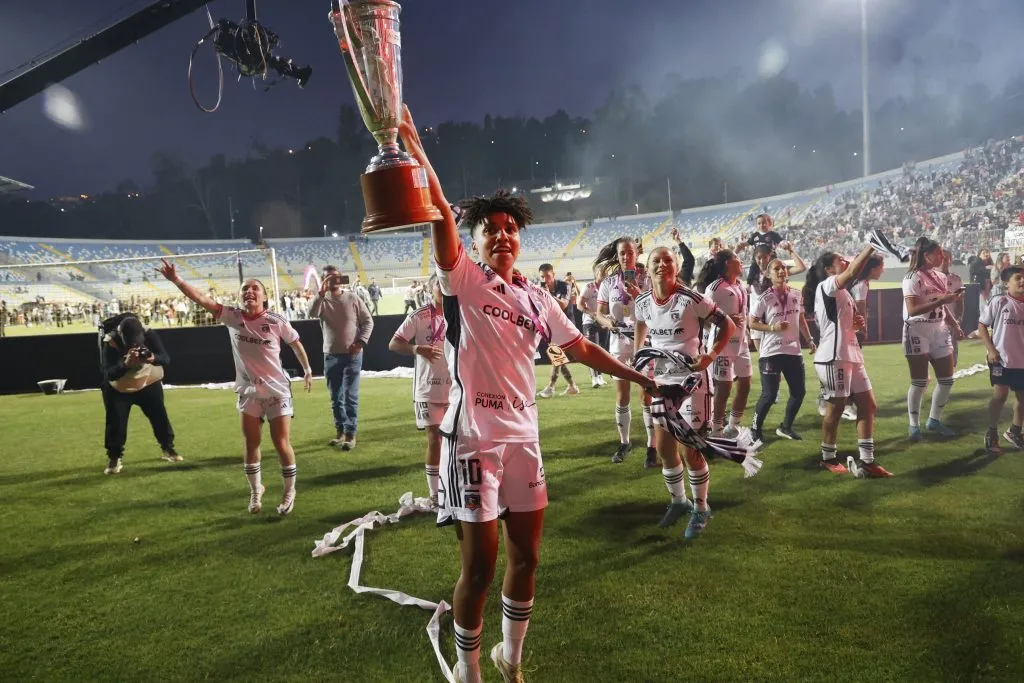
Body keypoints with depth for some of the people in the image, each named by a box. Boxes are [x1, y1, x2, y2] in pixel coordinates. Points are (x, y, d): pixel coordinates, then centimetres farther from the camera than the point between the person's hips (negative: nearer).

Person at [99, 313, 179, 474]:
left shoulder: (149, 335, -22)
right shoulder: (110, 343, -26)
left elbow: (166, 359, -25)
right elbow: (109, 374, -30)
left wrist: (153, 359, -47)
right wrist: (126, 364, -47)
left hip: (149, 384, 2)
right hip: (119, 389, -2)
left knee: (160, 417, 6)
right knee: (116, 423, -5)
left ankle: (168, 450, 23)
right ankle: (114, 458, 10)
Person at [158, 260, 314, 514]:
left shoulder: (276, 321, -13)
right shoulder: (232, 317, -6)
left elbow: (296, 343, 2)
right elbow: (202, 298, -13)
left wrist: (307, 369, 10)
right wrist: (176, 280, -24)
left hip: (277, 391, -3)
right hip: (248, 391, 3)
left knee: (281, 443, 2)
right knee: (252, 443, 12)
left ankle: (289, 492, 21)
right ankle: (256, 490, 32)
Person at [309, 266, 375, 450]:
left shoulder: (353, 299, -2)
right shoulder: (322, 301, 1)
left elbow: (368, 321, 1)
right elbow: (312, 313, -21)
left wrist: (361, 342, -11)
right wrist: (321, 292, -23)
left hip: (352, 354, -2)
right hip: (331, 355, 3)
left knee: (350, 397, -1)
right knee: (336, 398, 11)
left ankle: (350, 434, 5)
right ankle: (340, 431, 24)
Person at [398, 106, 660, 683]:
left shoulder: (537, 300, 10)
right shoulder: (463, 280, -5)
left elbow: (582, 348, 16)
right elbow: (440, 216, -19)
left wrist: (640, 378, 16)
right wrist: (413, 145, -29)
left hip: (524, 436, 5)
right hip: (474, 438, -5)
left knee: (526, 557, 14)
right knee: (480, 565, 3)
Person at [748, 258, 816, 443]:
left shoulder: (796, 295, 5)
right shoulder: (764, 299, -10)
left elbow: (801, 319, 17)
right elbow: (752, 323, -7)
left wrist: (810, 340, 14)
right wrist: (773, 327, -20)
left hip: (793, 351, 6)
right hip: (771, 353, -6)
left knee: (799, 391, 9)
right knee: (769, 395, -6)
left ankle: (786, 427, 27)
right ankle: (755, 429, 12)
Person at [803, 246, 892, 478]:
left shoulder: (842, 292, 20)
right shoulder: (825, 286, -8)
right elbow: (853, 272, -27)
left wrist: (857, 322, 8)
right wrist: (872, 246, -20)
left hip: (851, 355, 9)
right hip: (833, 358, -9)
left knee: (868, 406, 5)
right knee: (835, 409, 0)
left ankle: (865, 461, 8)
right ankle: (828, 458, 16)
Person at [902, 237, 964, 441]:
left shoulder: (940, 276, 12)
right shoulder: (913, 278, -12)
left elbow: (942, 306, 21)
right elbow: (913, 310, -21)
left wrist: (953, 324, 7)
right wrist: (942, 300, -25)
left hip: (940, 331, 8)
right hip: (917, 332, -8)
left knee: (946, 379, 9)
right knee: (919, 382, -3)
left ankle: (934, 421, 25)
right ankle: (914, 425, 10)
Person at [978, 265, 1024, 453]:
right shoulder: (998, 302, -10)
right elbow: (982, 326, -5)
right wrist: (991, 350, -12)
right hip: (1001, 358, -5)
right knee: (1000, 395, -7)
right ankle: (992, 434, 7)